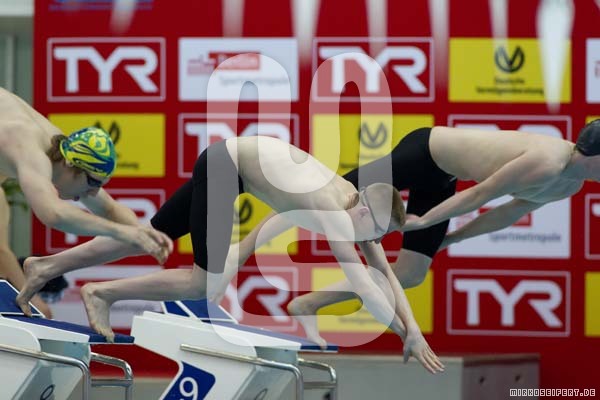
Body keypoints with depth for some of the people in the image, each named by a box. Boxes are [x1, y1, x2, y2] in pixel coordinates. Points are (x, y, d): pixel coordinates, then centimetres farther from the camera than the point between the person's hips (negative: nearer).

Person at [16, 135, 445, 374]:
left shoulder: (354, 199, -4)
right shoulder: (334, 212, -27)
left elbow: (384, 271, 2)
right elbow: (362, 284, -34)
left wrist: (413, 327, -5)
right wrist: (404, 334, -32)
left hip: (230, 164, 9)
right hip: (223, 165, -9)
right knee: (208, 281, -13)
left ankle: (47, 265, 23)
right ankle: (102, 293, -4)